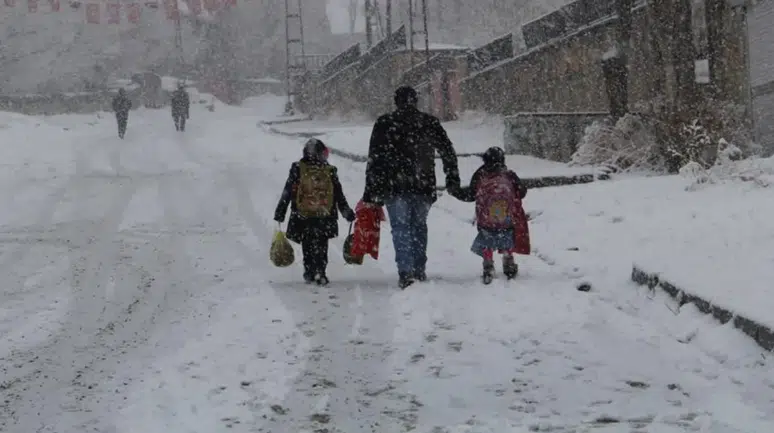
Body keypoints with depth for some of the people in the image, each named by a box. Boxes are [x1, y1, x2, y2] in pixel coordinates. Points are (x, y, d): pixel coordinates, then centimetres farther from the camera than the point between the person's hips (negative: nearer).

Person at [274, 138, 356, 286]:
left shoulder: (297, 169, -3)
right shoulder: (329, 171, -2)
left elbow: (287, 193, -2)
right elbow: (339, 195, 3)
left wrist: (280, 213, 3)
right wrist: (347, 212, 14)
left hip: (302, 217, 0)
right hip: (324, 217, 0)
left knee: (307, 246, 15)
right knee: (321, 246, 8)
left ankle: (309, 273, 17)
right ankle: (319, 273, -4)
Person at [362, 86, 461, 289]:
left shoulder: (384, 123, 1)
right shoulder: (430, 123, 6)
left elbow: (374, 158, -1)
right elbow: (448, 151, 12)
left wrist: (371, 189, 1)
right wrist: (453, 178, 24)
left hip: (394, 186, -2)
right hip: (423, 186, 2)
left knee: (400, 228, 0)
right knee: (419, 226, 16)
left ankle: (406, 272, -12)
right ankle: (419, 270, 18)